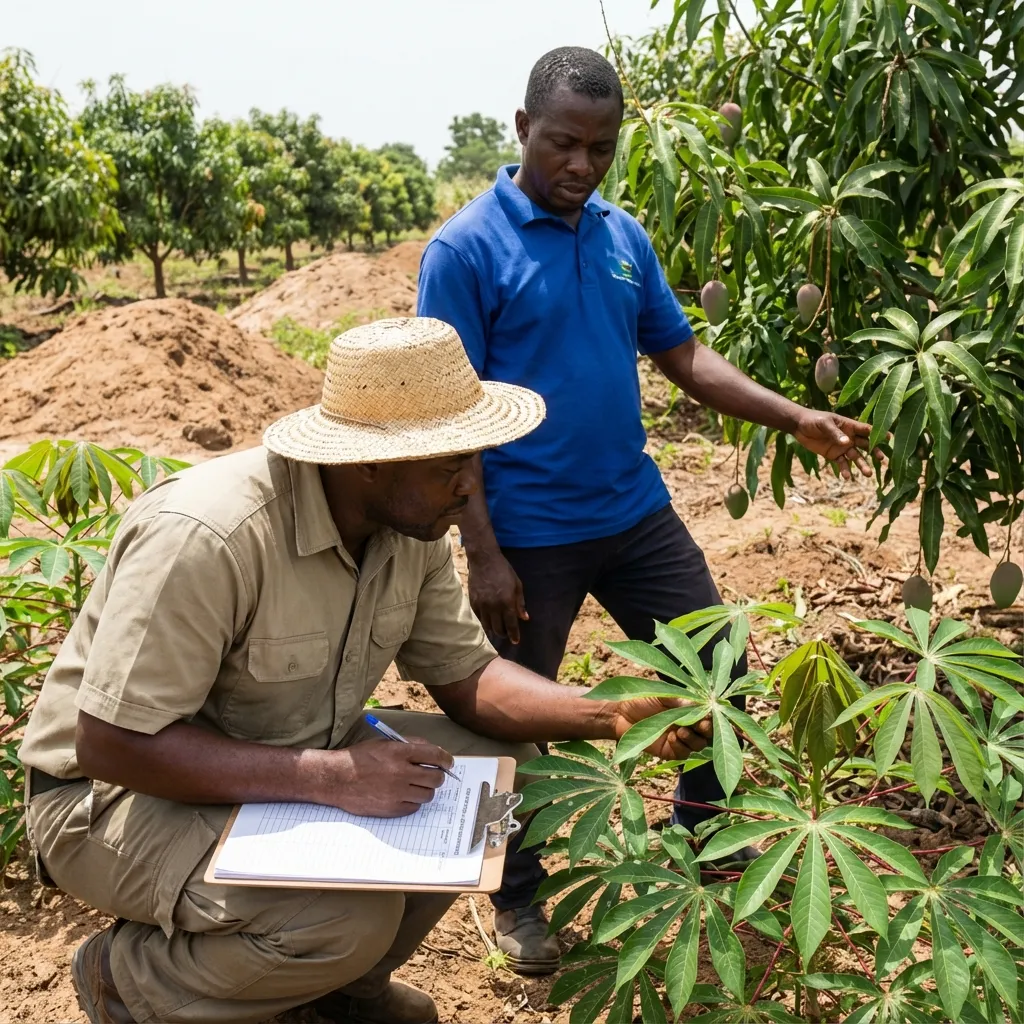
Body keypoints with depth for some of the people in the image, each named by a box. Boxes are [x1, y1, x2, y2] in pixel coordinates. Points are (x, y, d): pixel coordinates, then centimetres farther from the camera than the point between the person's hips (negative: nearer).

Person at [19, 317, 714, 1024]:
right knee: (353, 915, -31)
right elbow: (111, 745, -29)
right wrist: (331, 777, -34)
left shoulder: (413, 524, -8)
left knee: (506, 763, -5)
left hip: (296, 764, 8)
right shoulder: (204, 539, -32)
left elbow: (466, 676, -1)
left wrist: (609, 716, -17)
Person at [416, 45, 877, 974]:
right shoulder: (466, 250, -12)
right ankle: (519, 897, 33)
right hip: (530, 535, -6)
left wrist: (796, 418, -2)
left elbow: (684, 356, 10)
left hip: (638, 512, 6)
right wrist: (484, 555, -17)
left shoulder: (625, 236, 5)